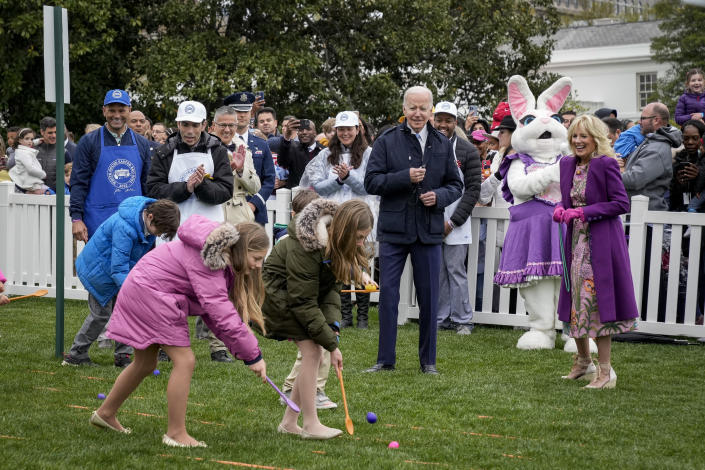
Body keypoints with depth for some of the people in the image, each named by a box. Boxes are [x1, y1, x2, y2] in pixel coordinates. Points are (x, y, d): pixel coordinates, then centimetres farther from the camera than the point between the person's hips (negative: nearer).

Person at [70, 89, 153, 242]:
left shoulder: (141, 143, 13)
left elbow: (147, 184, 16)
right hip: (98, 222, -3)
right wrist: (76, 218, -9)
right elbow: (79, 182, 0)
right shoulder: (88, 142, 3)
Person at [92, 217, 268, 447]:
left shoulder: (224, 259, 2)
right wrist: (253, 355, -29)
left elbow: (217, 310, 3)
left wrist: (240, 350, -6)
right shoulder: (208, 259, -28)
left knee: (145, 364, 20)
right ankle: (176, 433, -4)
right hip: (150, 292, -10)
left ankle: (106, 413, 37)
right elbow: (221, 312, -33)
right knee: (185, 360, -12)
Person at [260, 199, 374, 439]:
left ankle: (289, 423, 9)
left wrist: (332, 324, -21)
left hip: (302, 291, 8)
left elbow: (332, 286, -4)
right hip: (277, 292, -8)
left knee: (313, 355, 0)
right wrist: (331, 344, -27)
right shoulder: (305, 248, -33)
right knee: (312, 351, -17)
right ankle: (311, 425, -11)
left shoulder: (336, 243, -9)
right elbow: (303, 302, -30)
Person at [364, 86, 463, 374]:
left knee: (429, 296, 6)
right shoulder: (387, 142, 1)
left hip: (429, 231, 2)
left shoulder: (443, 144, 9)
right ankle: (386, 359, 10)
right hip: (393, 230, -2)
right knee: (388, 294, 0)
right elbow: (372, 182, -5)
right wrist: (406, 177, -17)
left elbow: (456, 185, 12)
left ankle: (428, 361, 17)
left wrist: (439, 196, -8)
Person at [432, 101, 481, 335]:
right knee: (436, 272, 7)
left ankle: (462, 320, 8)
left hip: (455, 224, -3)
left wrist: (453, 222, -10)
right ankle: (440, 318, 15)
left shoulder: (468, 151, -1)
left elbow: (473, 189, -4)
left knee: (456, 271, 0)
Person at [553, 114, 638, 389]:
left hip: (601, 243, -7)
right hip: (576, 242, 7)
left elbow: (622, 203, -14)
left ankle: (605, 371, 0)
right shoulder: (567, 164, 9)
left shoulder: (606, 164, -12)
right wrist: (561, 209, -3)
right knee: (577, 301, 13)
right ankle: (583, 362, 30)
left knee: (598, 301, -7)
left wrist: (583, 212, -19)